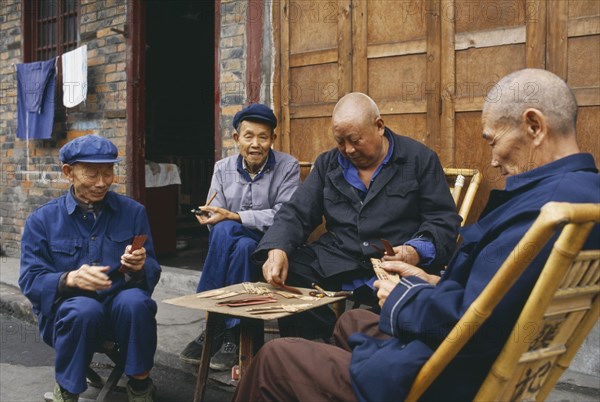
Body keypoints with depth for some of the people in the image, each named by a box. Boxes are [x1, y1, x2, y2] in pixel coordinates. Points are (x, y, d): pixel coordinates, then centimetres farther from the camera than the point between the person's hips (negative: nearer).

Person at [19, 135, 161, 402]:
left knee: (135, 301, -33)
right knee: (85, 309, -36)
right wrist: (70, 279, -27)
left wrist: (139, 268, -24)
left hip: (120, 309, 1)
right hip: (66, 313, -1)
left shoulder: (133, 212, 5)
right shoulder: (42, 220, 2)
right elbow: (30, 281, -6)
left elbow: (152, 273, 2)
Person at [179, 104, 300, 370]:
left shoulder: (288, 167, -3)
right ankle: (228, 334, -27)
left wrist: (233, 216, -22)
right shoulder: (223, 168, 8)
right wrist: (214, 217, -25)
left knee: (243, 246, -36)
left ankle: (215, 327, -22)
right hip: (231, 245, 3)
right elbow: (216, 219, 1)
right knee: (222, 230, -32)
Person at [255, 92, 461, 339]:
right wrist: (277, 249, -12)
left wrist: (416, 251, -19)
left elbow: (444, 219, 3)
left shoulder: (419, 159, 7)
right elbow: (297, 213, 10)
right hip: (334, 264, 4)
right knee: (286, 276, -23)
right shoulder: (327, 164, 17)